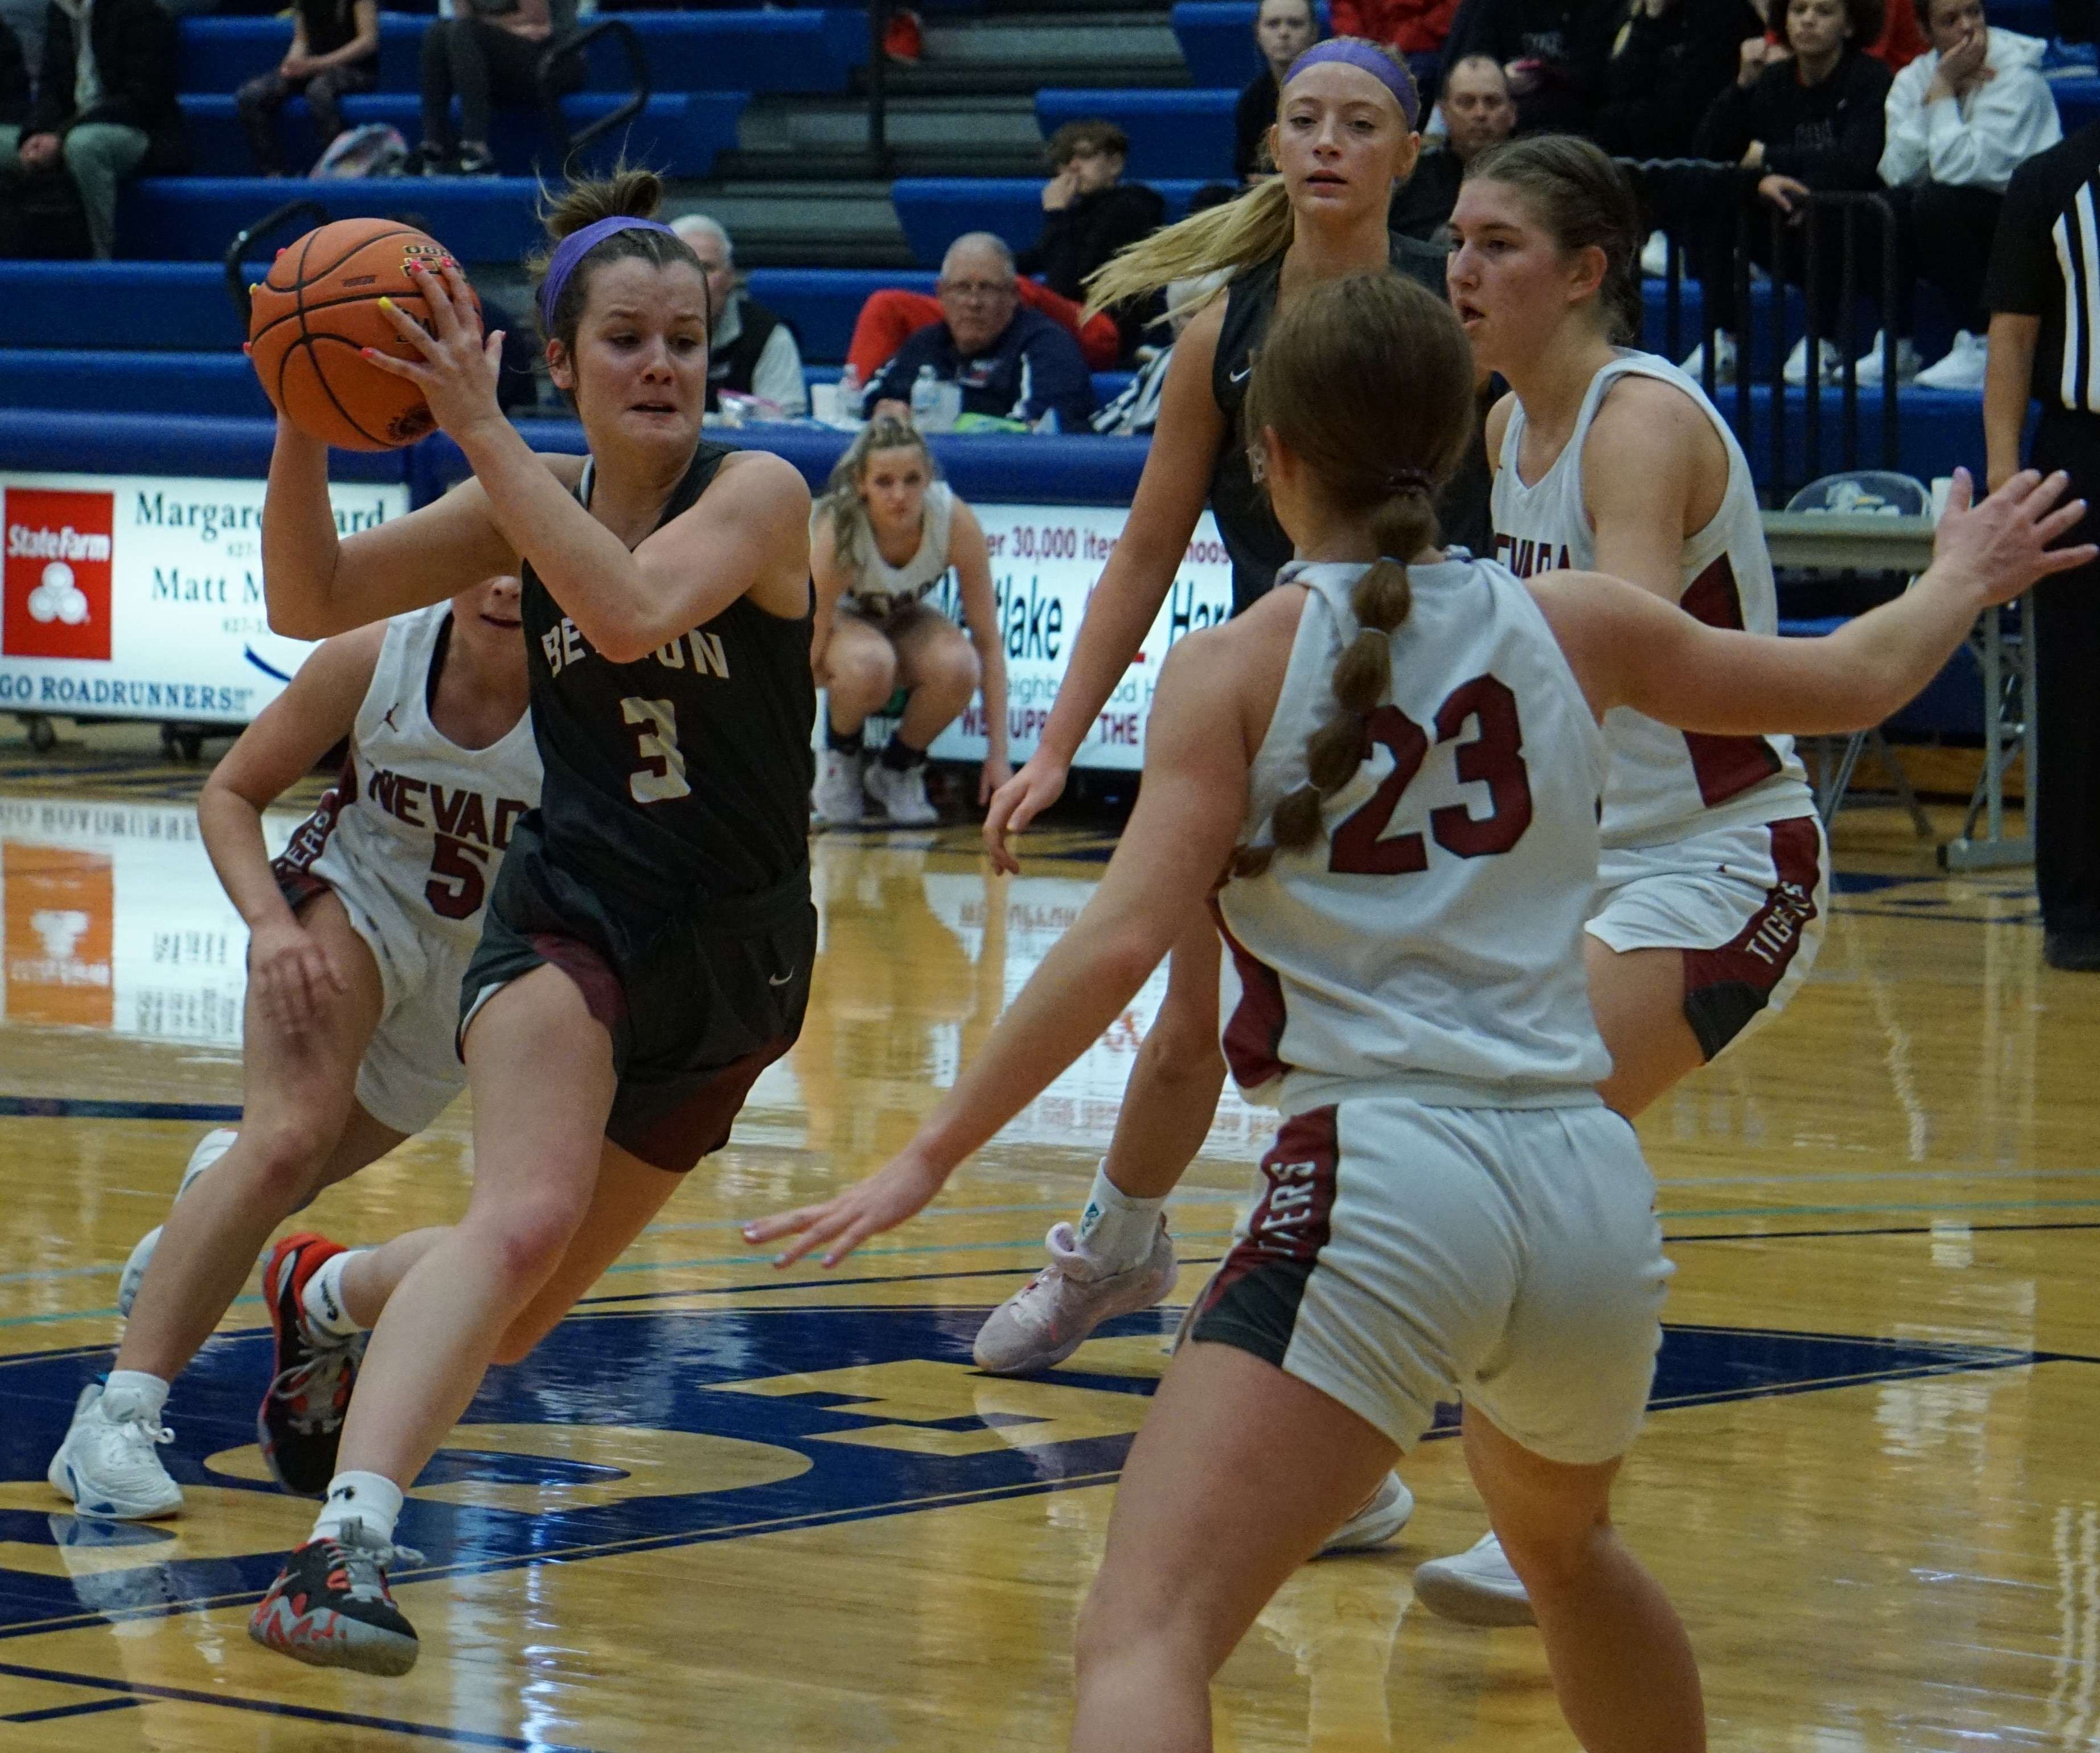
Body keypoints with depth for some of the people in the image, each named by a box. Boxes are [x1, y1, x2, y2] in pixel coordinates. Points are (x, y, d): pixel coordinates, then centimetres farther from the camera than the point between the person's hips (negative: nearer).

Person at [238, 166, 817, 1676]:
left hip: (736, 958, 0)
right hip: (570, 916, 0)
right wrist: (304, 426, -20)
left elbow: (631, 611, -32)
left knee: (514, 1318, 13)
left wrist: (476, 427, -33)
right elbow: (310, 604, -5)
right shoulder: (531, 500, 0)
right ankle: (346, 1543, -43)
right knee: (524, 1220, -31)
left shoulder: (758, 494, -12)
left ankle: (332, 1297, 46)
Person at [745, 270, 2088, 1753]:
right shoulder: (1573, 626, 12)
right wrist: (1966, 578, 46)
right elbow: (1856, 681, 26)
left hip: (1386, 1182, -5)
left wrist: (933, 1156, -4)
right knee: (1566, 1542, 36)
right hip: (1593, 1188, 5)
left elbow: (1120, 946, -8)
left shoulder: (1240, 667, 2)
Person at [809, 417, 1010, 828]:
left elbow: (988, 641, -20)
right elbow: (809, 653, -28)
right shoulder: (837, 532, -34)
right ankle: (841, 756, -6)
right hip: (841, 620, -2)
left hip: (903, 618, 2)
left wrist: (998, 756, -21)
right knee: (869, 665, -39)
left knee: (957, 667, -33)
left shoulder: (957, 522, -28)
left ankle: (899, 767, -3)